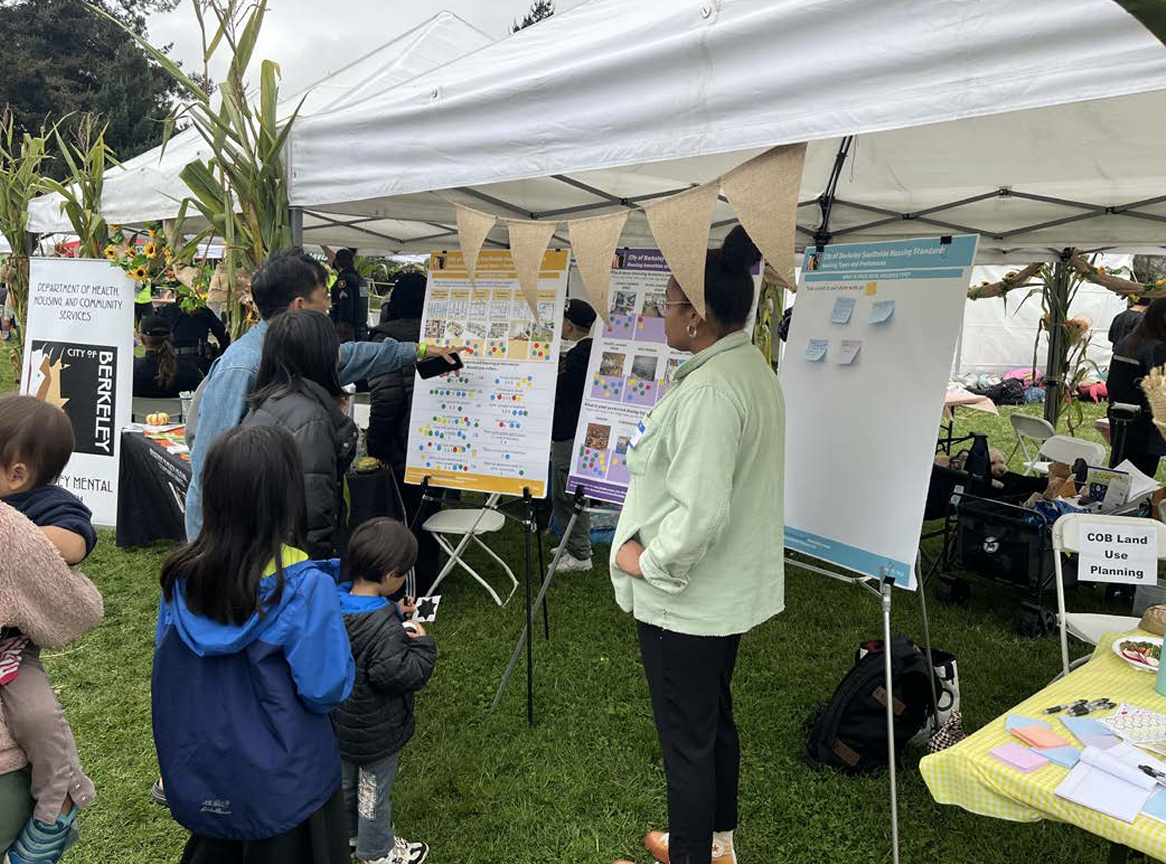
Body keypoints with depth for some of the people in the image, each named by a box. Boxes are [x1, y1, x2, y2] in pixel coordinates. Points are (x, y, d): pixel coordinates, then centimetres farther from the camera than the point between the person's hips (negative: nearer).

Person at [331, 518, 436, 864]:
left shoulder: (336, 600, -13)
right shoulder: (383, 629, -36)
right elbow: (406, 675, -33)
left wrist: (395, 615, -1)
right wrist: (421, 643, -20)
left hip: (341, 720, 7)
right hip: (376, 730, -7)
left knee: (347, 778, 30)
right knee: (375, 789, 17)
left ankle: (347, 830, 54)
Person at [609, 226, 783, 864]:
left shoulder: (708, 391, -27)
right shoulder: (752, 367, 6)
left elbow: (700, 512, -31)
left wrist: (649, 563, -16)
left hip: (684, 598, -10)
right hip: (729, 589, 11)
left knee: (686, 740, 8)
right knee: (715, 720, 25)